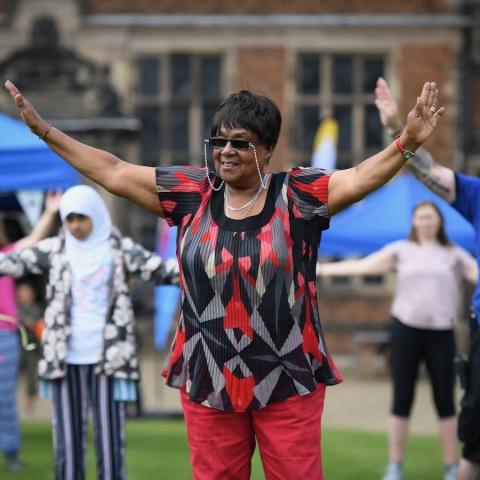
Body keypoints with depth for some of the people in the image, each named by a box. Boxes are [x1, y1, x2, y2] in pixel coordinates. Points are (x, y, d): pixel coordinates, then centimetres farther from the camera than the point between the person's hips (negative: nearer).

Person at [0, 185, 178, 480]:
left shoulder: (120, 249, 0)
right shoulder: (55, 250, 6)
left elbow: (157, 268, -10)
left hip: (108, 358, -2)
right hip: (65, 359, 2)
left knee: (110, 438, -2)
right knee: (67, 439, 5)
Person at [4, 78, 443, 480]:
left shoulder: (298, 194, -4)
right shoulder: (192, 193, 3)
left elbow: (360, 177, -17)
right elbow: (112, 171, 5)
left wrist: (406, 144, -34)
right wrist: (43, 129, 4)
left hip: (288, 379, -2)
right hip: (208, 377, 3)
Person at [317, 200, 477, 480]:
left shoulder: (456, 256, 10)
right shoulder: (401, 251, 8)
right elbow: (361, 266, 4)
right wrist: (322, 269, -3)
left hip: (441, 333, 0)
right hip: (406, 328, 0)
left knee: (445, 400, 1)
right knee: (402, 399, 1)